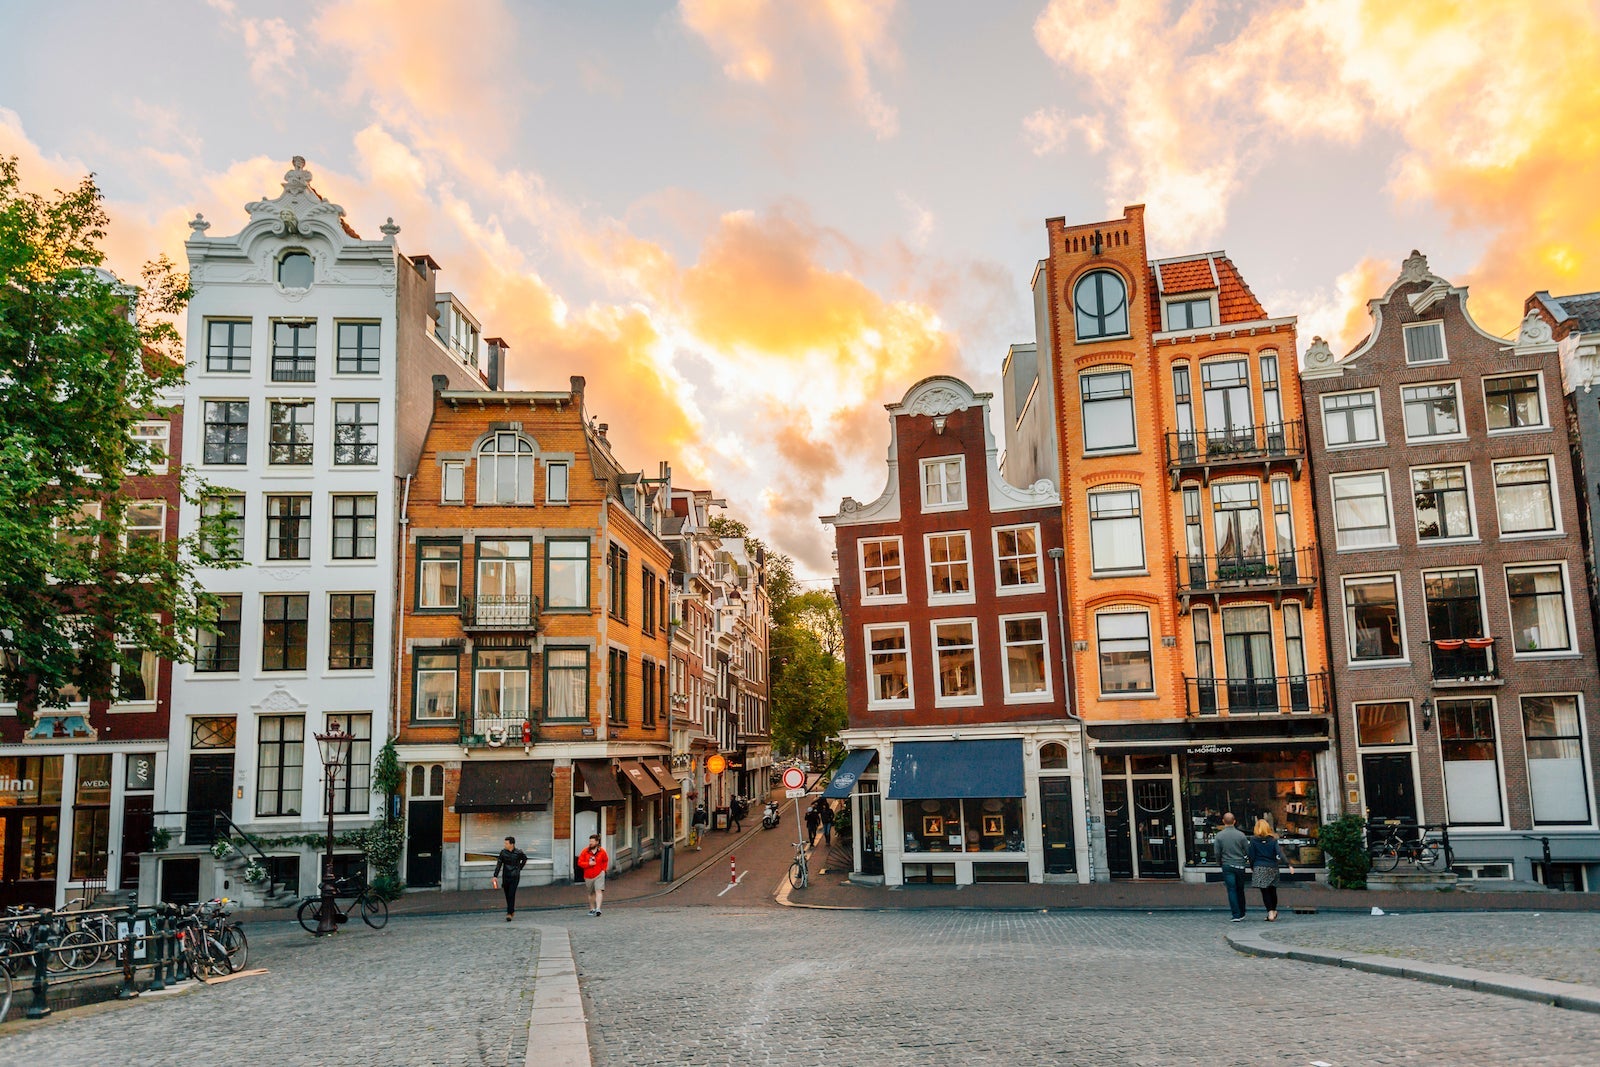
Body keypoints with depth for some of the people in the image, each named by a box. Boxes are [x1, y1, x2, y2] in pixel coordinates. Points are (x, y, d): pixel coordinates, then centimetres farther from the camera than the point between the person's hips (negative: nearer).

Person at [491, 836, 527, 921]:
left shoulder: (518, 853, -8)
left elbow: (525, 859, 14)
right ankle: (512, 910, 31)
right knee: (507, 895, 11)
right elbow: (499, 864, -6)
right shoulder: (503, 852, -4)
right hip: (505, 876, 3)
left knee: (511, 895, -13)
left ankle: (509, 913, -13)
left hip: (515, 877, -3)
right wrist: (495, 876, -13)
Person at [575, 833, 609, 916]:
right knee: (591, 894, 13)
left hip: (599, 875, -2)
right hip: (588, 876, 2)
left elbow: (605, 861, 17)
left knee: (598, 891, -18)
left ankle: (598, 909, -23)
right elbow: (580, 863, -3)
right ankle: (592, 909, 29)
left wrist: (603, 869, 4)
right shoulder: (585, 851, -3)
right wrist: (588, 864, -17)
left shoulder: (602, 851, -1)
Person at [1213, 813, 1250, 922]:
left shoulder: (1219, 835, -6)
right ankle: (1242, 914, 21)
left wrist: (1220, 862, 16)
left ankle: (1236, 915, -4)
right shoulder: (1241, 835, -6)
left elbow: (1217, 853, -3)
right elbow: (1248, 851, -1)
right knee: (1240, 890, 13)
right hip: (1240, 865, 1)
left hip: (1227, 865, -1)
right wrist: (1250, 862, 17)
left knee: (1232, 890, 1)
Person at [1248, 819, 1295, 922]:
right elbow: (1280, 854, -10)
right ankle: (1274, 911, 26)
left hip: (1259, 868, -2)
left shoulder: (1253, 840, -4)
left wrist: (1252, 867, 11)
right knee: (1272, 891, 14)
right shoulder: (1273, 840, 0)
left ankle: (1270, 912, -9)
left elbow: (1252, 856, -1)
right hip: (1272, 868, 2)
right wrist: (1289, 865, -13)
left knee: (1264, 891, 1)